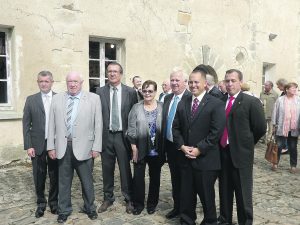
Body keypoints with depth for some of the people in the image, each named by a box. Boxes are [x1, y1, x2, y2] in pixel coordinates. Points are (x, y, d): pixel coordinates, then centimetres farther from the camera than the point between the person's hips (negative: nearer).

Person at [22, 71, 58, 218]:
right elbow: (26, 124, 2)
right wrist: (28, 146, -4)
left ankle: (54, 202, 27)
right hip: (37, 145, 1)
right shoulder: (31, 100, 4)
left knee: (55, 175, 9)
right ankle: (41, 203, 27)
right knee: (39, 176, 8)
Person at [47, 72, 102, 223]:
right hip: (63, 147, 2)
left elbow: (98, 124, -3)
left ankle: (89, 208, 33)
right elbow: (52, 124, 5)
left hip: (83, 147, -2)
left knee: (87, 181, 12)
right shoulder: (57, 99, 6)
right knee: (63, 181, 14)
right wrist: (51, 146, 2)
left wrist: (96, 147, -6)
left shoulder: (93, 98, -2)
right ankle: (64, 210, 32)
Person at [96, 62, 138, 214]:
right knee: (107, 169, 12)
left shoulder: (130, 92, 0)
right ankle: (108, 198, 30)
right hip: (106, 135, 1)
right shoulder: (100, 92, 3)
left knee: (126, 169, 7)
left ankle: (129, 199, 24)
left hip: (123, 136, -1)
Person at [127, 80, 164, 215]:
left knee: (155, 177, 14)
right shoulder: (136, 107, -2)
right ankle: (138, 204, 26)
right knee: (138, 177, 7)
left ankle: (152, 203, 32)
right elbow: (131, 129, -3)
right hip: (140, 150, 0)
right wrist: (134, 148, -7)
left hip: (157, 150, 1)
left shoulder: (162, 107, -1)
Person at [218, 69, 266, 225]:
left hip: (241, 153, -4)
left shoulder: (252, 102, -8)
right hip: (223, 152, 5)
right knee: (224, 190, 18)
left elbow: (260, 128, -7)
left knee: (243, 193, 9)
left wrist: (246, 143, 1)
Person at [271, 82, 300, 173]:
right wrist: (274, 125, 0)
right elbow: (275, 112, 0)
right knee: (279, 146, 6)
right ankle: (275, 163, 22)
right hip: (281, 128, -1)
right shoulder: (280, 99, -3)